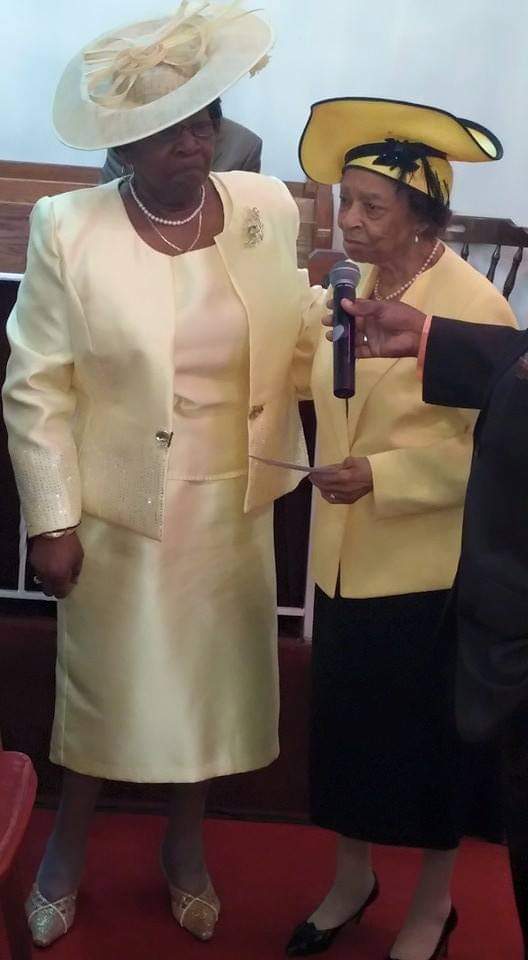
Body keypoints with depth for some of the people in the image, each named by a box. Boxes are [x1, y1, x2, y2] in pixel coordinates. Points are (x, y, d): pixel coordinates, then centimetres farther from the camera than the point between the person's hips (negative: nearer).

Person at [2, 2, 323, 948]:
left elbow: (291, 346, 4)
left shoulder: (269, 209, -5)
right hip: (117, 508, -3)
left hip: (230, 505, 3)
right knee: (101, 682, 13)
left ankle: (185, 846, 41)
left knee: (210, 677, 17)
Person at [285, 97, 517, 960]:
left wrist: (381, 477, -26)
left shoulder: (477, 308, -17)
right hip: (344, 560, 6)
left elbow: (493, 449, -20)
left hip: (427, 571, -6)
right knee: (343, 725, 17)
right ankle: (352, 878, 39)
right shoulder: (349, 293, 4)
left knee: (427, 740, 10)